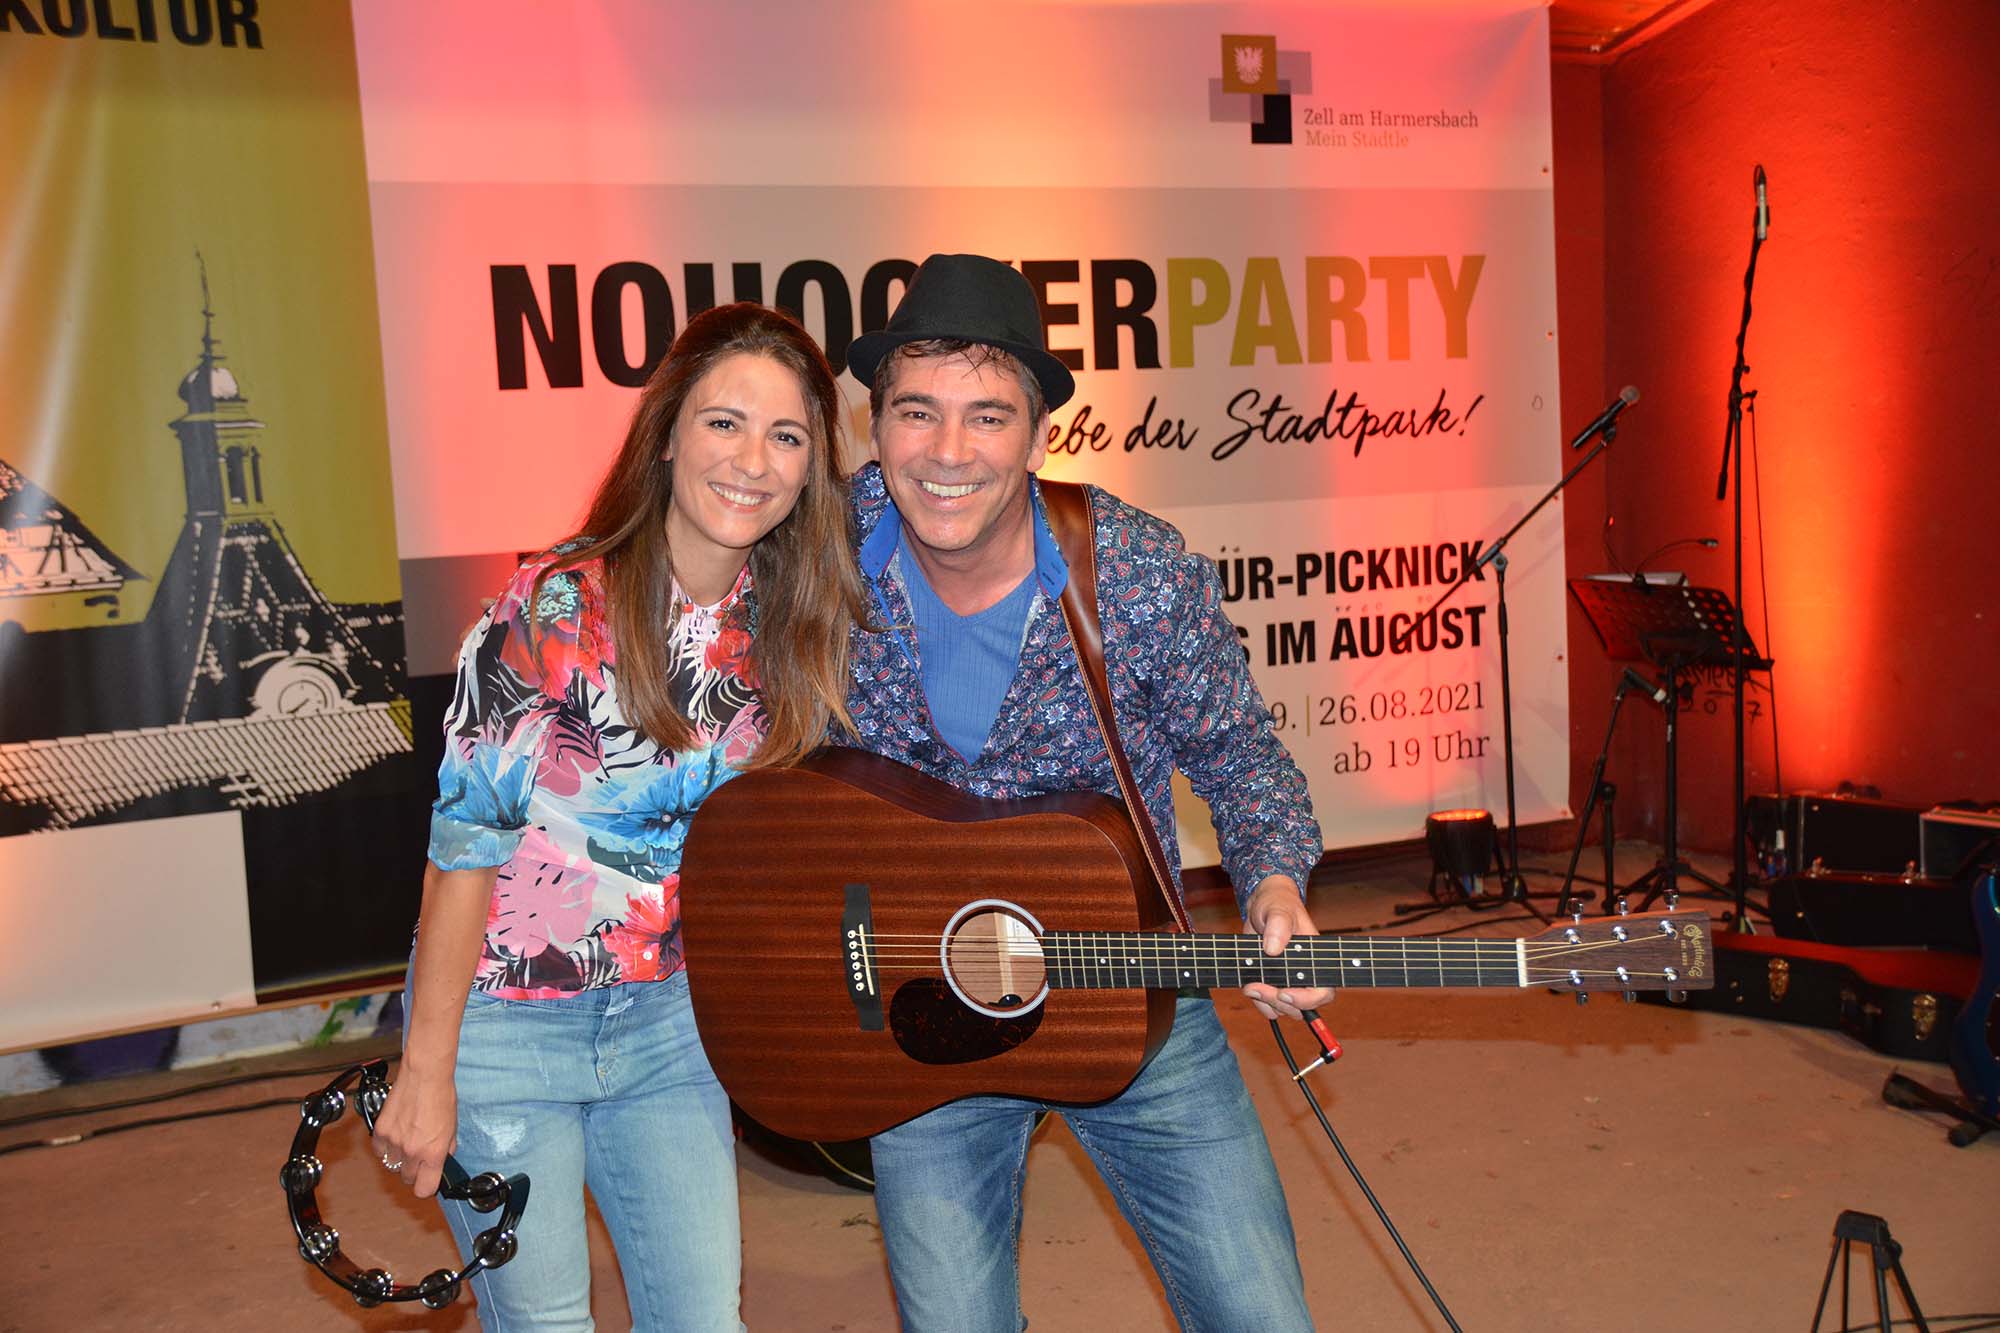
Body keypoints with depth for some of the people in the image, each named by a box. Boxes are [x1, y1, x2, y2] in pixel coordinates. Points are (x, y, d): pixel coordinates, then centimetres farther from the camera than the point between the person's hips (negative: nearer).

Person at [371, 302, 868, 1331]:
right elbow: (464, 843, -15)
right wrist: (426, 1074, -12)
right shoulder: (555, 610, -20)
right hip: (502, 1027, -4)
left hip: (666, 1022, 4)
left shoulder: (797, 626, -4)